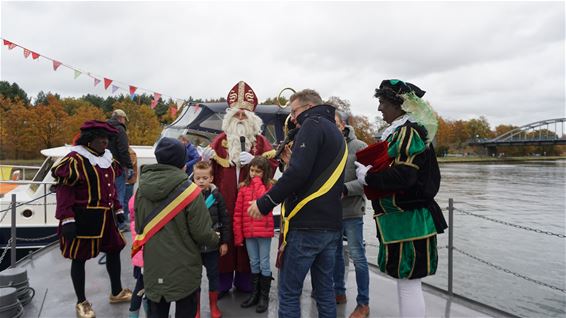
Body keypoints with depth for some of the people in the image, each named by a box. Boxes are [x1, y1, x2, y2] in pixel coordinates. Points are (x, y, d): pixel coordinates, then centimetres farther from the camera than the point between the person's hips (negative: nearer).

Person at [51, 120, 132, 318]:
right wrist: (67, 219, -22)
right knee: (79, 258, 6)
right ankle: (81, 302, 23)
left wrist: (117, 209, 19)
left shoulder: (107, 158, 9)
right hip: (83, 218, -8)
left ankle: (116, 292, 34)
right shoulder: (75, 159, -15)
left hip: (105, 217, 8)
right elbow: (64, 190, -17)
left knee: (114, 250, 16)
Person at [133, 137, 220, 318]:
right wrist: (215, 238, 5)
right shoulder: (189, 190, -19)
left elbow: (139, 227, 7)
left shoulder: (142, 189, -3)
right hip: (184, 268, -4)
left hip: (153, 268, 5)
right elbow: (202, 232, -17)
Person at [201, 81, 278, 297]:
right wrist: (207, 158, -12)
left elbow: (272, 163, -1)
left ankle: (245, 281, 18)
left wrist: (254, 160, -15)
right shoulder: (221, 139, 12)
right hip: (224, 197, 1)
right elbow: (209, 165, 10)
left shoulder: (260, 140, 9)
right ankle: (223, 282, 14)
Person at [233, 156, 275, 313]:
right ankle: (254, 294, 28)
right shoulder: (244, 187, 4)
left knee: (264, 264, 6)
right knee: (253, 263, 15)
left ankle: (264, 296, 19)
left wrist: (257, 182, -15)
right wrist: (238, 235, 1)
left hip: (264, 231, -3)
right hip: (248, 233, 3)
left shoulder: (269, 186, -2)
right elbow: (238, 212, 3)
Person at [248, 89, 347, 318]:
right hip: (331, 226, 9)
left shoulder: (313, 125, -7)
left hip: (306, 225, -9)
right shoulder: (336, 133, 20)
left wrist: (265, 202, -15)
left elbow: (298, 172, -20)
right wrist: (290, 159, 14)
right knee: (325, 289, 16)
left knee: (289, 292, 1)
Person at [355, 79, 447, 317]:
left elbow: (403, 176, -26)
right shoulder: (401, 132, 14)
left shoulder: (408, 132, -16)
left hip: (407, 221, -10)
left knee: (408, 284, 1)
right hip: (403, 218, 10)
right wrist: (349, 187, 16)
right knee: (406, 282, 19)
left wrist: (368, 176, -13)